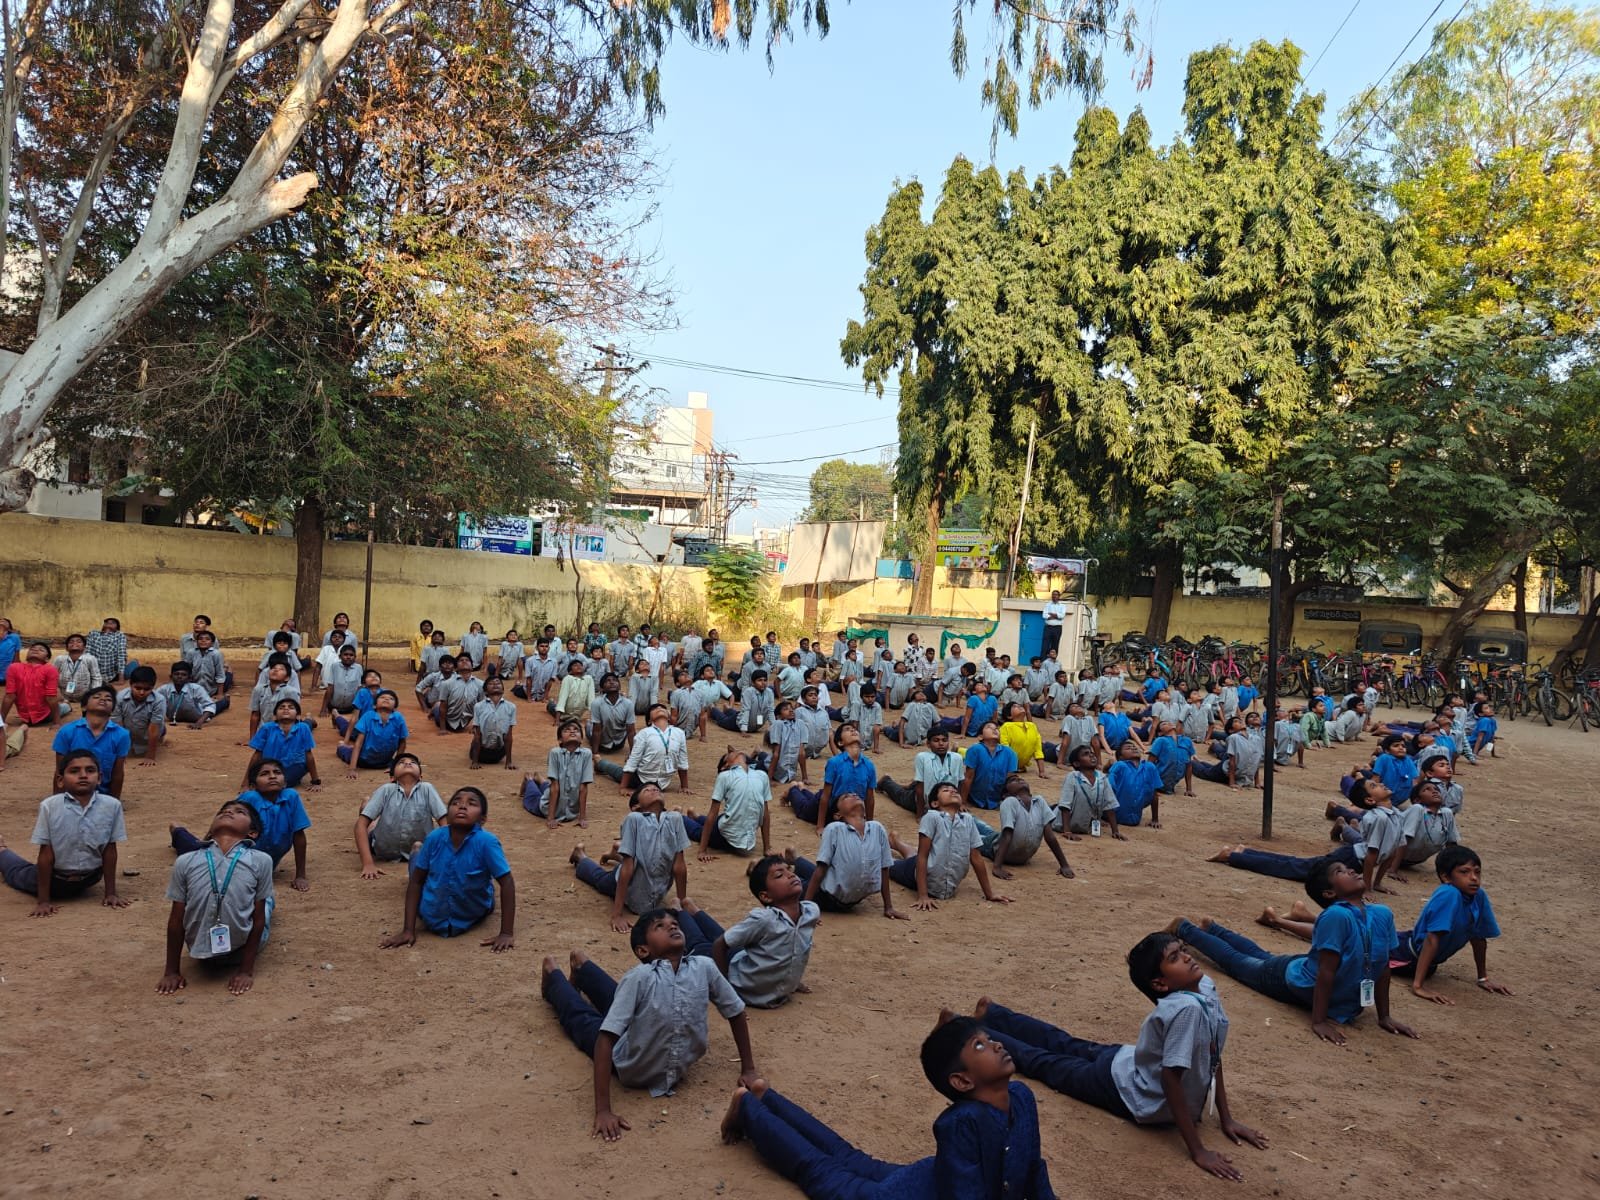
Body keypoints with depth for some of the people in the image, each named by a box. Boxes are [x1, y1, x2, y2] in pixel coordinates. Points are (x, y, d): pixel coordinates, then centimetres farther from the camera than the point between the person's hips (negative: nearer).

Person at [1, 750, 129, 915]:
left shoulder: (111, 805, -21)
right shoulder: (50, 806, -23)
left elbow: (110, 851, -10)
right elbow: (46, 854, -17)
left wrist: (111, 893, -6)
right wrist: (43, 900, -14)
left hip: (90, 878, 0)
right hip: (54, 878, 0)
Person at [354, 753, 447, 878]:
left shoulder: (427, 789, -20)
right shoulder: (386, 790, -20)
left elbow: (445, 823, -20)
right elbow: (361, 824, -23)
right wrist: (368, 864, -32)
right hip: (384, 850, -1)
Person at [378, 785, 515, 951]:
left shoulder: (486, 842, -31)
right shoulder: (434, 838, -21)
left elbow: (507, 882, -25)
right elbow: (416, 881, -10)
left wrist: (507, 933, -27)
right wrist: (408, 930, -11)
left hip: (472, 917, -2)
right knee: (417, 853, 10)